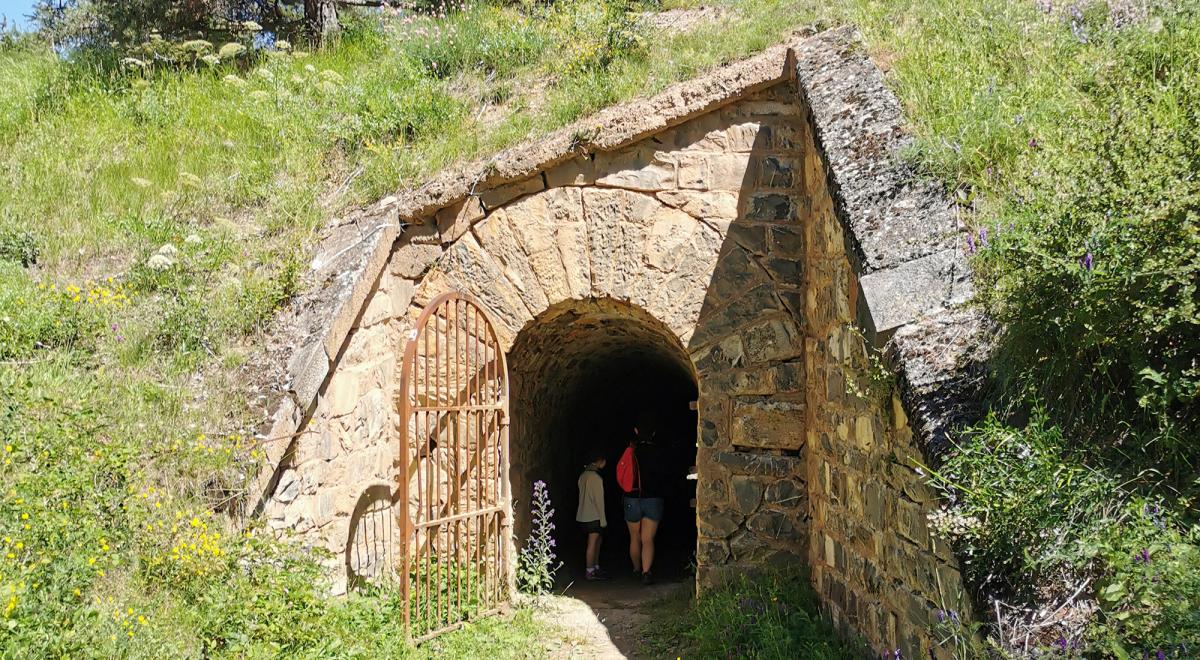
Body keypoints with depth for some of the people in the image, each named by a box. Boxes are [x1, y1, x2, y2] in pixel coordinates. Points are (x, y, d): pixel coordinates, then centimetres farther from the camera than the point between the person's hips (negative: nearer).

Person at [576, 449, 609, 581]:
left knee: (597, 541, 16)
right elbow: (599, 500, -16)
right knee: (592, 543, -3)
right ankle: (591, 571, 1)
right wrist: (603, 520, -11)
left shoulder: (583, 476, 9)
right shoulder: (596, 477, -17)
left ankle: (596, 567, 22)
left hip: (583, 515, 9)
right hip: (593, 516, -9)